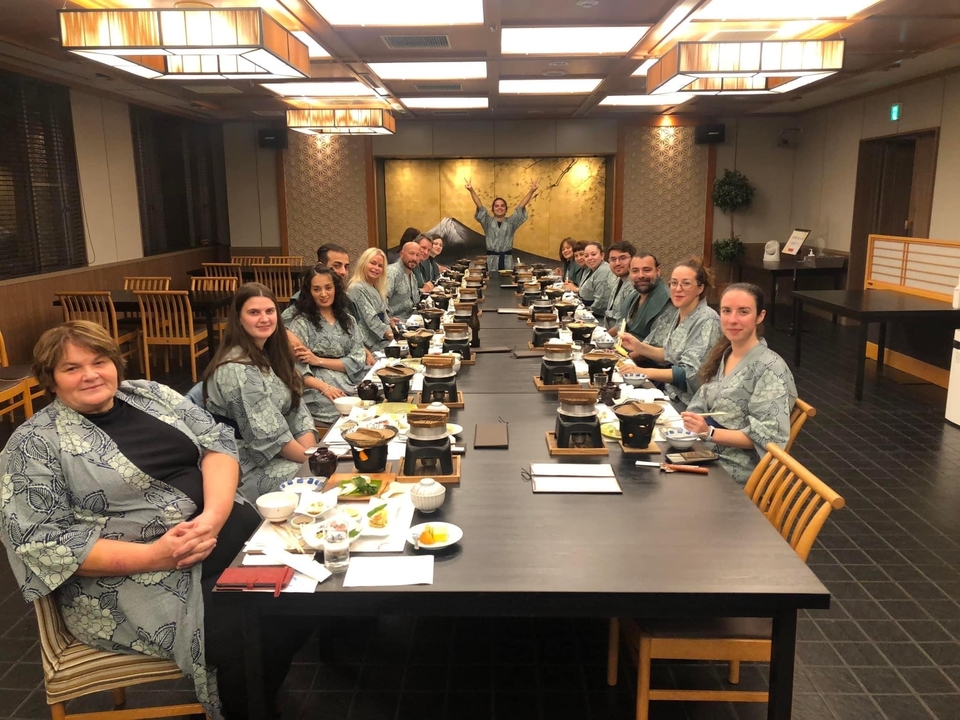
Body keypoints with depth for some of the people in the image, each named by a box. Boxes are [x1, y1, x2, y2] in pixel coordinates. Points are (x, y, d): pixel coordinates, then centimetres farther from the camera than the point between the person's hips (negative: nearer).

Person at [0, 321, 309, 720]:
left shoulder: (149, 394, 10)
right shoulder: (34, 445, -4)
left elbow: (217, 442, 3)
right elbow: (43, 542, -11)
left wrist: (214, 516, -16)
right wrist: (154, 555, -21)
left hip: (225, 528, 5)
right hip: (128, 575, -5)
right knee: (250, 641, -24)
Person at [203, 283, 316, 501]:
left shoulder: (270, 354, 7)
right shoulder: (237, 369, -21)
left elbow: (296, 411, 3)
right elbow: (269, 437, -22)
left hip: (279, 455, 8)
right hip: (250, 469, -8)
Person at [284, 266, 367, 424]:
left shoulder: (348, 320, 14)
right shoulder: (301, 322, 1)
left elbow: (358, 360, 5)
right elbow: (296, 369, -8)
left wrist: (319, 361, -8)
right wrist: (325, 388, -23)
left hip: (351, 386, 5)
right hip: (316, 391, -5)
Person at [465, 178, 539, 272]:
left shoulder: (511, 222, 8)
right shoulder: (488, 222, 6)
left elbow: (521, 206, 0)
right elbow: (480, 206, -5)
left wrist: (532, 191, -11)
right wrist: (471, 190, -18)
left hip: (507, 260, 1)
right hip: (492, 260, -1)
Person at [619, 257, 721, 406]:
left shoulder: (707, 321, -17)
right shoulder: (674, 313, 6)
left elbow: (690, 373, -22)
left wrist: (645, 372, -27)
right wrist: (639, 347, -2)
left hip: (688, 403, -7)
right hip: (668, 391, 7)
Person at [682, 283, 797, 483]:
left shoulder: (769, 367, -14)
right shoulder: (721, 354, 8)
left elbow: (768, 436, -17)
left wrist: (710, 433, -25)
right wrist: (688, 421, -7)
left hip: (734, 469, -6)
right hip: (706, 454, 7)